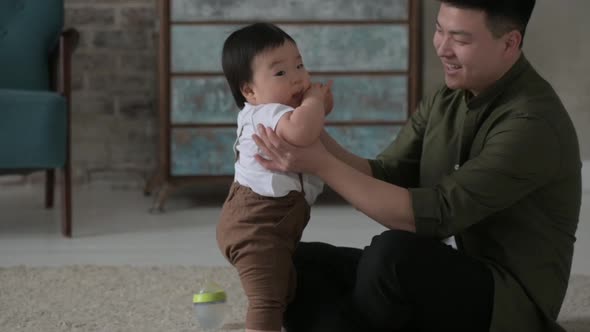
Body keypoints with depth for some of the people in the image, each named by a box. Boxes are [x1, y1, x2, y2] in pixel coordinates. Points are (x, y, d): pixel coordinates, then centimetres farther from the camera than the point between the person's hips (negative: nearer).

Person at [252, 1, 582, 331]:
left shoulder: (534, 123, -22)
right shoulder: (446, 100, 6)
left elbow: (432, 216, -26)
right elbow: (384, 178, 3)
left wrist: (321, 164, -26)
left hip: (509, 300, -8)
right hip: (452, 275, 8)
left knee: (393, 251, -34)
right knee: (300, 263, -2)